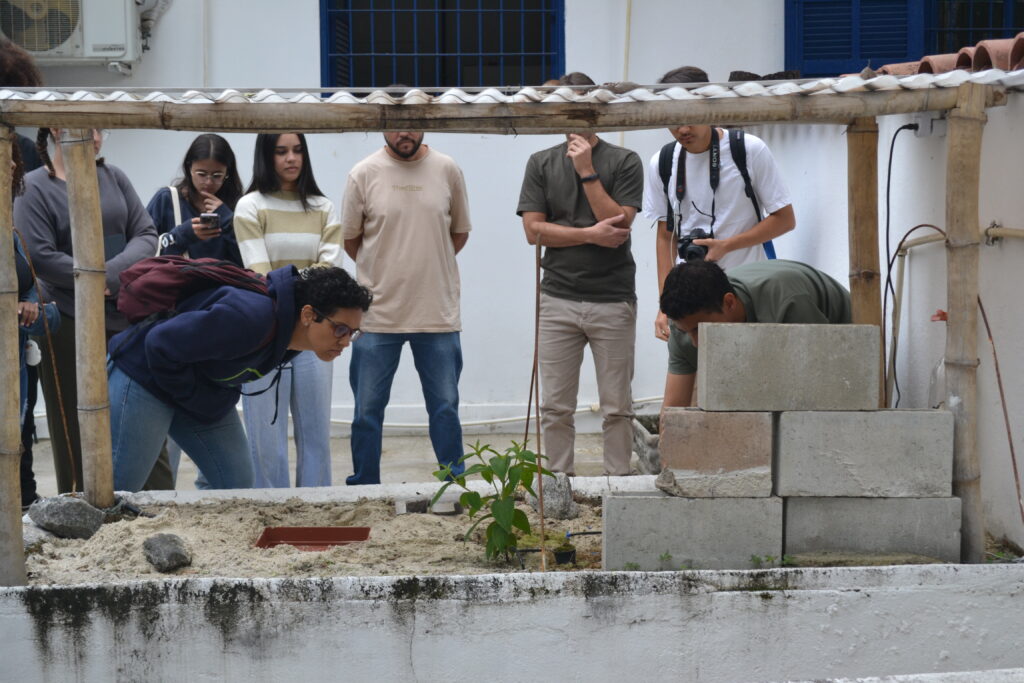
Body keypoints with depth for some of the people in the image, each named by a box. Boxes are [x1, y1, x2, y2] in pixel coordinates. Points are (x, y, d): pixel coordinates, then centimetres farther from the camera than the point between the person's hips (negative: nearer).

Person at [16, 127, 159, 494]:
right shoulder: (34, 187, -4)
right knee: (79, 435, 4)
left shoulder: (113, 177, 9)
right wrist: (96, 282, -13)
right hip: (69, 328, -4)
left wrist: (113, 273, -14)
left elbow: (146, 235, 3)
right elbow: (40, 256, -13)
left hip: (127, 319, 4)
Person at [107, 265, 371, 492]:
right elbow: (161, 346, -31)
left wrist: (221, 400, 3)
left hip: (202, 396, 9)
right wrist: (198, 399, -20)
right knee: (119, 488, -8)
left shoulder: (293, 331, -7)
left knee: (237, 483, 1)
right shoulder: (248, 318, -37)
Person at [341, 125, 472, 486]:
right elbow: (350, 239, 6)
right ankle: (364, 489, 18)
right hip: (378, 312, -1)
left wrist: (427, 266, 8)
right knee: (367, 410, 6)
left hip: (438, 311, 1)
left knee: (445, 407, 8)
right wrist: (389, 271, 5)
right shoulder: (364, 173, -2)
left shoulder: (447, 170, 2)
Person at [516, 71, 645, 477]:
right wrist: (591, 234, -6)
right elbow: (533, 229, 2)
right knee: (555, 408, 2)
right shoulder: (542, 164, 11)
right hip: (558, 299, 2)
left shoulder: (624, 162, 4)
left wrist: (587, 171, -9)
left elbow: (618, 223, -7)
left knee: (617, 408, 1)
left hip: (613, 300, -2)